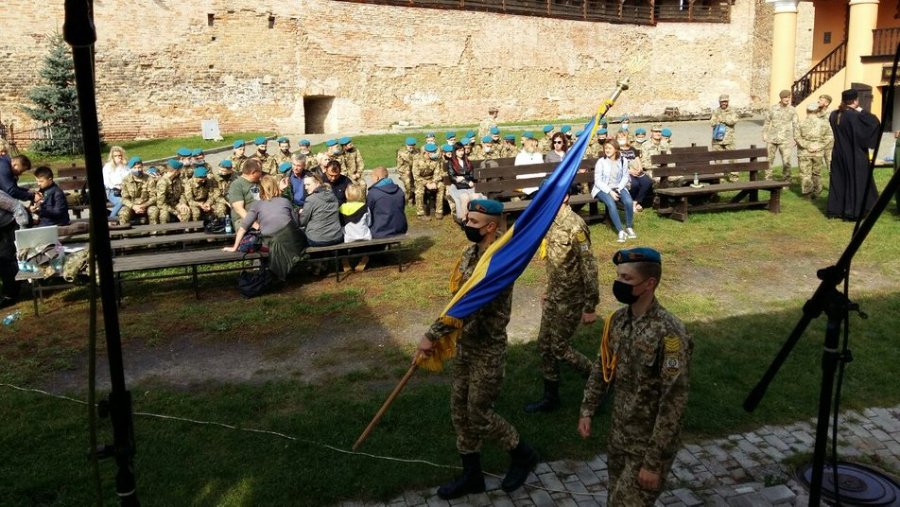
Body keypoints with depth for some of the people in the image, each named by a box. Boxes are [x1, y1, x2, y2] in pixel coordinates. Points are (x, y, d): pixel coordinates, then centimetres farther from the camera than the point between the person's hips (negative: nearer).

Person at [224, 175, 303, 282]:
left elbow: (243, 227, 7)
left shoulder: (256, 204, 14)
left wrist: (235, 247, 13)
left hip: (273, 243, -1)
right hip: (292, 240, 1)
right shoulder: (285, 201, 17)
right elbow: (296, 222, 18)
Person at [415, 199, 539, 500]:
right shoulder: (470, 252, 4)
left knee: (479, 415, 3)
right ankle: (472, 475, 30)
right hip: (465, 345, 8)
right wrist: (441, 337, 12)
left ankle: (523, 455, 28)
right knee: (459, 410, 14)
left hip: (488, 350, -8)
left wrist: (432, 335, -30)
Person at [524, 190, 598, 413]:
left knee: (559, 347, 2)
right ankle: (550, 397, 26)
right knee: (544, 344, 12)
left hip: (571, 299, -9)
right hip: (554, 295, 9)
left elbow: (589, 268, -22)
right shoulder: (552, 220, 3)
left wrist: (590, 307, -20)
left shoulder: (575, 226, -25)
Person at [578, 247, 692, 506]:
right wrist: (587, 410, 7)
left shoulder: (669, 333, -25)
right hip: (618, 437, 7)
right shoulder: (619, 319, -3)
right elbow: (602, 368, 12)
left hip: (649, 445, -7)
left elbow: (674, 402, -24)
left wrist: (654, 462, -21)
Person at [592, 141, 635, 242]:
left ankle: (628, 227, -6)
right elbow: (597, 181, -9)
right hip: (603, 189, -3)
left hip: (618, 188, 3)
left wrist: (618, 189, -10)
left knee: (629, 202, -26)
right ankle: (620, 230, -28)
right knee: (611, 203, -34)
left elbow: (625, 177, 6)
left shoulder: (622, 161, 2)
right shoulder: (601, 162, -8)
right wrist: (610, 192, -18)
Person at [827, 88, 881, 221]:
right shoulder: (855, 115, -19)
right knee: (857, 182, 4)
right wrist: (861, 111, -10)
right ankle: (852, 211, 5)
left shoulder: (834, 115, 0)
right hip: (855, 156, -6)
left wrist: (841, 108, 10)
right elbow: (874, 122, -21)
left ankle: (835, 210, 14)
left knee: (838, 181, 13)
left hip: (838, 155, 6)